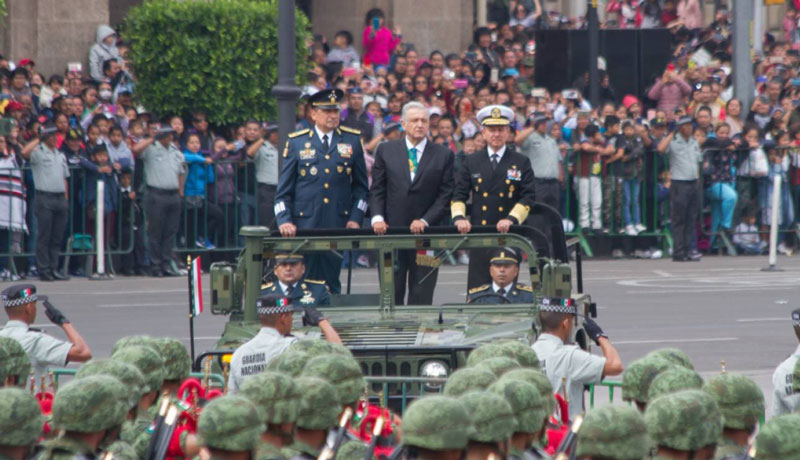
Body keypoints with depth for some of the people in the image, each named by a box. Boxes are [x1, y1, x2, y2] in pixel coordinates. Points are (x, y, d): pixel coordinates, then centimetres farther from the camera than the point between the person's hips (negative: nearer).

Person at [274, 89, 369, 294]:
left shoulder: (352, 140, 9)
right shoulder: (297, 142, 5)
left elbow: (361, 185, 14)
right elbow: (283, 190, 6)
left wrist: (356, 218, 2)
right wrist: (284, 221, -8)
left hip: (338, 224, 1)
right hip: (304, 223, -1)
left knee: (331, 283, 0)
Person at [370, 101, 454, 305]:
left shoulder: (443, 155, 6)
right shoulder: (386, 151, 10)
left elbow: (445, 195, 2)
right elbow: (377, 190, 9)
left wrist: (425, 221, -10)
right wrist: (377, 218, -7)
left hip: (426, 233, -1)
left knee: (421, 295, -1)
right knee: (391, 293, 1)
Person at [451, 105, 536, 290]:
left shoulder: (521, 163, 8)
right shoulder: (471, 162, 13)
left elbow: (528, 198, 2)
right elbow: (458, 195, 10)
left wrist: (511, 219, -14)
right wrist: (459, 217, -9)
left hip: (509, 235, -1)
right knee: (477, 289, -5)